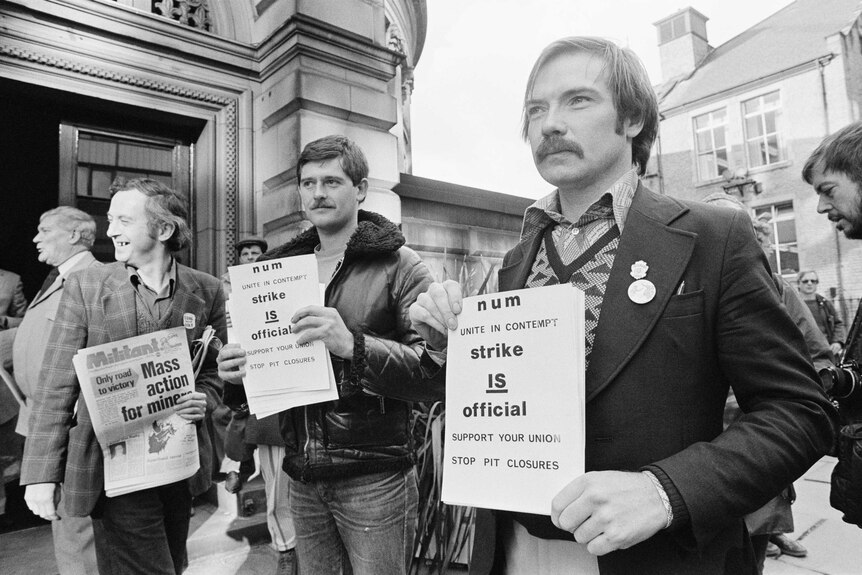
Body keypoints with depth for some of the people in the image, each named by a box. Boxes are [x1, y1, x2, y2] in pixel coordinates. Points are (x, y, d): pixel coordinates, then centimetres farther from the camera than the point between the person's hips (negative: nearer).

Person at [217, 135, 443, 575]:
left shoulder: (398, 265, -8)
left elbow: (437, 373, -18)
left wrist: (354, 345, -32)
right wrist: (238, 375, -6)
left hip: (375, 480, -4)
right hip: (301, 477, 5)